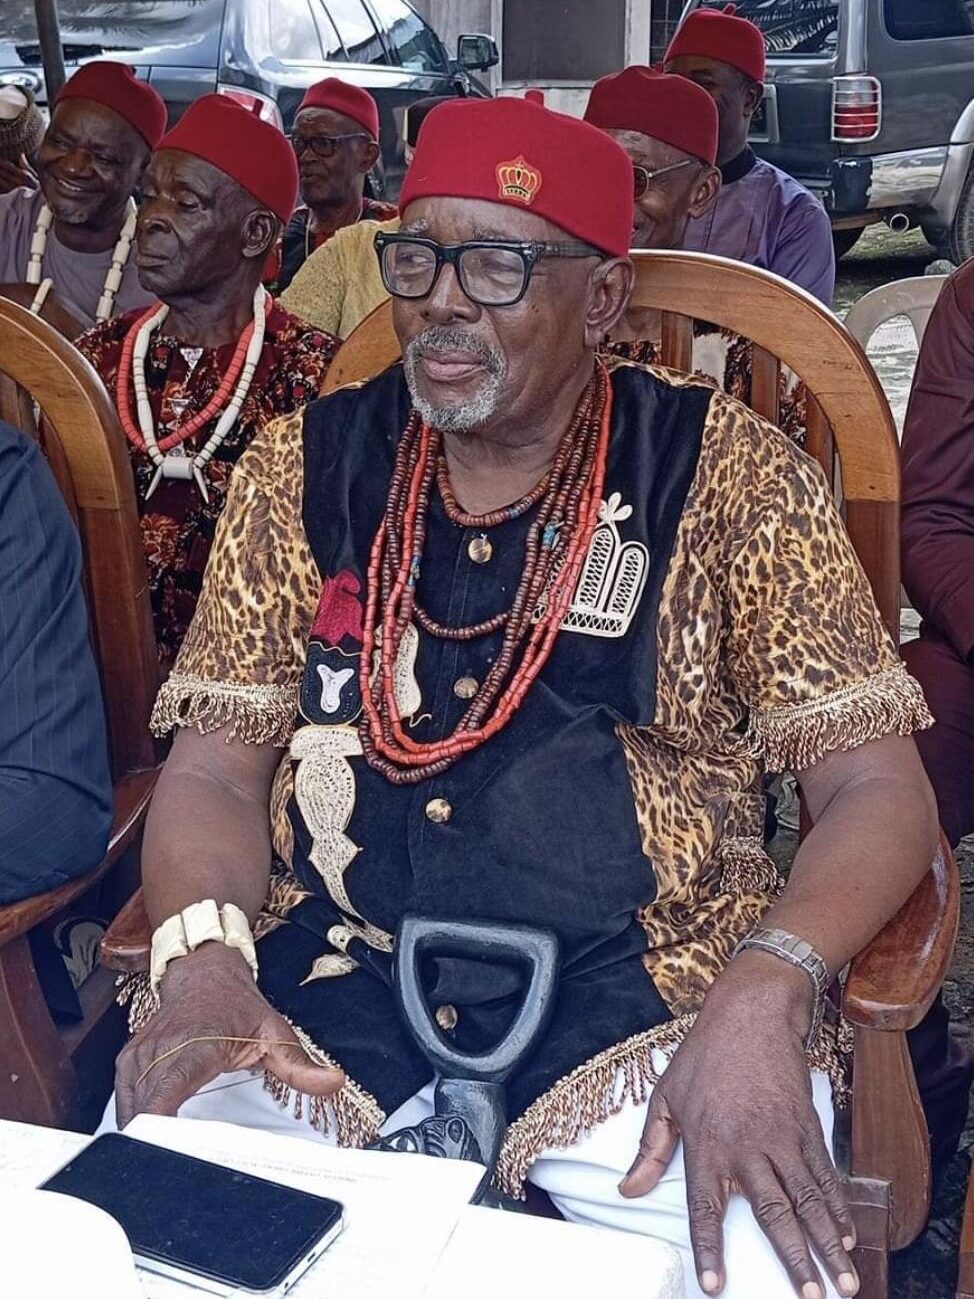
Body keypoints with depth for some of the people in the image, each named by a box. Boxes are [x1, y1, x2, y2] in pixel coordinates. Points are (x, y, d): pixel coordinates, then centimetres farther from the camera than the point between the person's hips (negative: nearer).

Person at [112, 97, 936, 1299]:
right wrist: (202, 958, -16)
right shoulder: (304, 468, 6)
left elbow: (876, 789, -5)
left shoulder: (728, 476, -2)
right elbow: (218, 765, 5)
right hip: (330, 964, 2)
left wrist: (760, 996, -23)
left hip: (636, 976, -1)